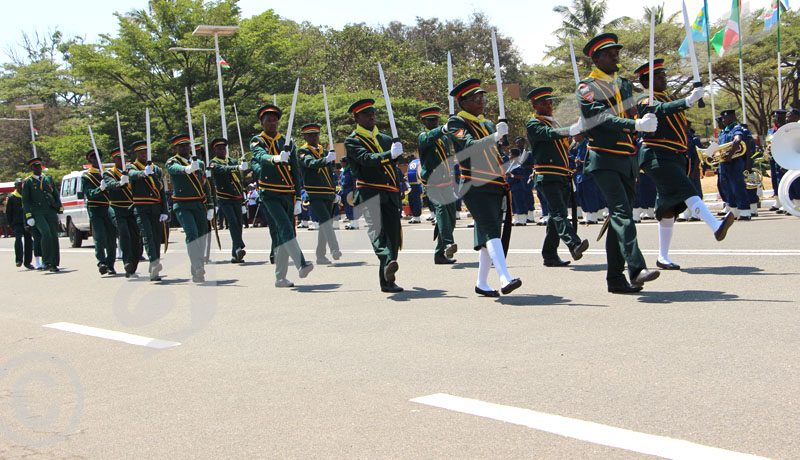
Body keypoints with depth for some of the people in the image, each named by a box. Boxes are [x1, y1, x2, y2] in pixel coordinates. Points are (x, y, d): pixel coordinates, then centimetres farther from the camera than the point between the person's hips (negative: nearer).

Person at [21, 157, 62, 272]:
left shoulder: (49, 178, 17)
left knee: (54, 236, 0)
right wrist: (29, 216, -5)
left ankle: (54, 264, 8)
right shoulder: (28, 182, 6)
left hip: (51, 211, 4)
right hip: (38, 213, -4)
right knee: (46, 233, -21)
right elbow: (25, 201, 4)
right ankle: (47, 262, -16)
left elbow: (56, 195, 18)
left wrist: (60, 210, 10)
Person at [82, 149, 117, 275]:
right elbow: (89, 194, -10)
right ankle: (101, 263, -22)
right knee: (100, 237, -16)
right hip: (95, 210, -4)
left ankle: (110, 265, 9)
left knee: (111, 238, 2)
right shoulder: (86, 176, 5)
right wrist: (100, 189, -28)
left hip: (109, 210, 4)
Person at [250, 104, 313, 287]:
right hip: (270, 194, -4)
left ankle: (280, 277, 11)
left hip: (288, 194, 4)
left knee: (283, 235, 5)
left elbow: (296, 173, 13)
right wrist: (276, 159, -46)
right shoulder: (257, 141, 1)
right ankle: (301, 265, -31)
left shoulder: (287, 143, 13)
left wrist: (298, 199, 6)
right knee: (285, 228, -22)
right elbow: (261, 156, -23)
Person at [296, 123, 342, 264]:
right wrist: (326, 159, -41)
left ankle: (321, 256, 15)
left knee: (325, 224, 8)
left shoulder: (325, 151, 20)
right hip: (314, 195, -7)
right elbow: (311, 163, -24)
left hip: (328, 194, 7)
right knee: (326, 221, -22)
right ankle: (334, 249, -32)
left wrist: (334, 193, 21)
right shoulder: (302, 152, -2)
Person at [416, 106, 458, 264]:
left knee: (450, 219, 6)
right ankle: (448, 244, -42)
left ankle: (440, 254, 15)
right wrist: (443, 129, -45)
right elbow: (429, 138, -27)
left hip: (447, 184, 7)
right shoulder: (422, 137, -2)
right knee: (440, 207, -29)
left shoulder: (445, 138, 21)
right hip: (432, 184, -7)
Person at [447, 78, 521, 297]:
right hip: (475, 187, -8)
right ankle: (505, 279, -33)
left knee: (488, 237, 9)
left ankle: (482, 283, 18)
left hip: (495, 187, 8)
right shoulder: (456, 123, -4)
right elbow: (470, 146, -23)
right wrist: (495, 136, -36)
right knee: (491, 230, -21)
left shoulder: (487, 124, 20)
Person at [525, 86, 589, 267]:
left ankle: (550, 255, 13)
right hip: (548, 177, -9)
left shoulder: (554, 122, 24)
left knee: (557, 215, 8)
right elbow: (550, 134, -24)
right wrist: (572, 130, -40)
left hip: (563, 176, 9)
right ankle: (574, 245, -38)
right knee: (559, 212, -22)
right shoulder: (533, 124, -4)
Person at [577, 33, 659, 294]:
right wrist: (637, 124, -29)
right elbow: (604, 119, -19)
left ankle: (615, 279, 11)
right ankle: (636, 269, -30)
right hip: (605, 160, -7)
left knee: (619, 217, 7)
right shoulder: (587, 88, -5)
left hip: (627, 160, 7)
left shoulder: (624, 84, 18)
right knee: (621, 211, -21)